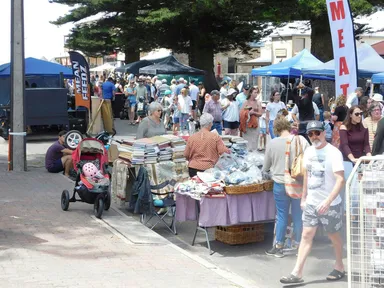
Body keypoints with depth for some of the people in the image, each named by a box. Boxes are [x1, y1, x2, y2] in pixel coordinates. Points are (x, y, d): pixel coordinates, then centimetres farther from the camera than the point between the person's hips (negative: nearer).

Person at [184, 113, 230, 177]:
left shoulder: (191, 138, 0)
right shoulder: (215, 137, -7)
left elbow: (186, 155, 8)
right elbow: (224, 151, -8)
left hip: (193, 169, 3)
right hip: (208, 169, -3)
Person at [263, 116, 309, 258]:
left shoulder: (273, 143, -9)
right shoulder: (301, 140, -10)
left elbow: (265, 167, 3)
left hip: (280, 184, 0)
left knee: (282, 215, 10)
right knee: (298, 215, 13)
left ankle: (278, 246, 17)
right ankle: (298, 244, 23)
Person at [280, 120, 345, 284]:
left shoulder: (333, 153, -16)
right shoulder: (309, 152, 5)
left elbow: (340, 180, -23)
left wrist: (328, 201, -31)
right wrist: (303, 198, 16)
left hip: (329, 204, -5)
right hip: (311, 203, 5)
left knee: (333, 235, 11)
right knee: (306, 235, 1)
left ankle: (339, 267, 31)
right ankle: (297, 273, 0)